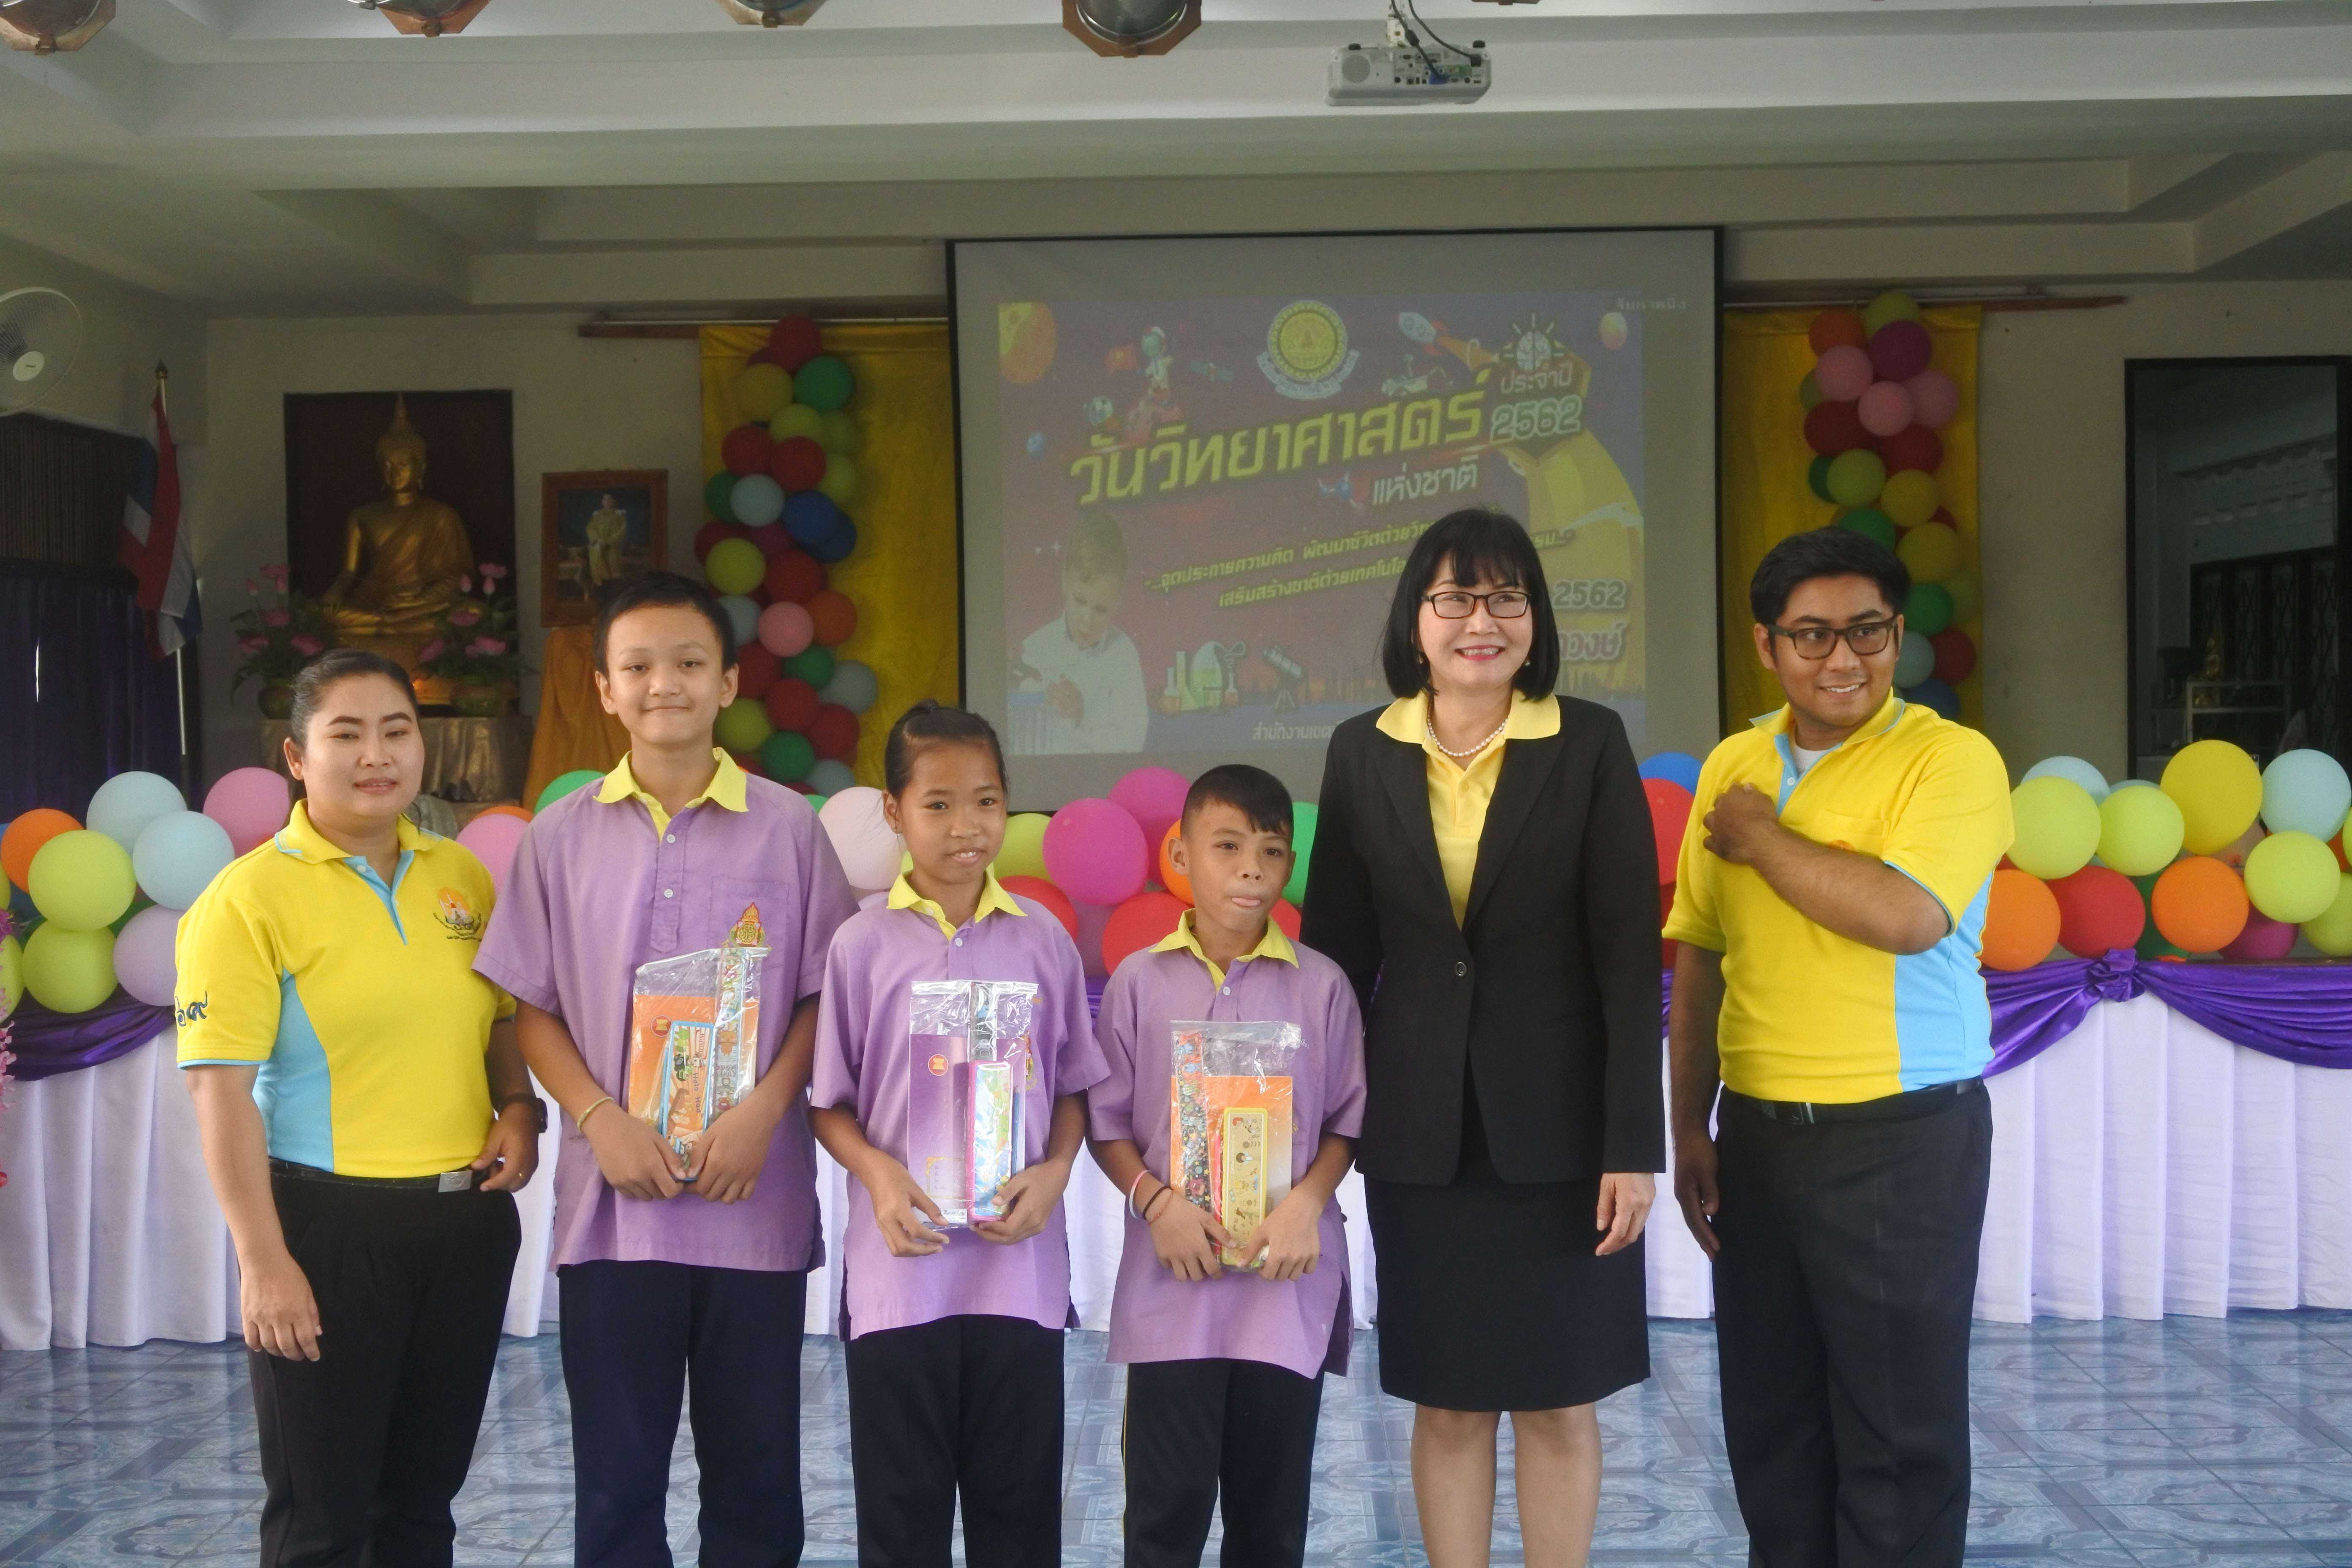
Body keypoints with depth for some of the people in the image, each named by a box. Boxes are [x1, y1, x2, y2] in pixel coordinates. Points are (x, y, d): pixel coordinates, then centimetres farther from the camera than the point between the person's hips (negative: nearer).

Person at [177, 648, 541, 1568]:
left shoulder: (462, 876, 7)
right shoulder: (250, 897, -10)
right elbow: (219, 1088, -14)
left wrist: (519, 1110, -1)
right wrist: (263, 1261, -18)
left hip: (467, 1218, 5)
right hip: (328, 1226, -5)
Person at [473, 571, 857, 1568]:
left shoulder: (788, 826, 0)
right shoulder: (562, 835, 3)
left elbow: (827, 994, 2)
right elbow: (533, 1008, 5)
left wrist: (764, 1111, -12)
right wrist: (602, 1122, -9)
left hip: (757, 1201, 0)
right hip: (612, 1203, 1)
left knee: (756, 1469, 9)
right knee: (616, 1475, 8)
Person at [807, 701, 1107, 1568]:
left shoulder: (1044, 940, 3)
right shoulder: (862, 944, -1)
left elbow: (1073, 1089, 10)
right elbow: (830, 1102, 3)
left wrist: (1053, 1173, -8)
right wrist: (877, 1172, -15)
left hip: (1021, 1266, 1)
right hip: (899, 1272, -1)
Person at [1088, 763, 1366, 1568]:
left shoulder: (1322, 986, 0)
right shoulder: (1139, 981, 0)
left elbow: (1348, 1118, 5)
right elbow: (1107, 1120, 4)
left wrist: (1307, 1202, -12)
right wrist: (1156, 1202, -11)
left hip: (1288, 1282, 1)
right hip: (1172, 1285, 0)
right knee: (1166, 1503, 3)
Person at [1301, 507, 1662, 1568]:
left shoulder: (1590, 744, -4)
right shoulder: (1363, 753, 2)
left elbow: (1629, 954, -6)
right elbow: (1336, 952, 6)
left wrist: (1634, 1143, -10)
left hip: (1556, 1122, -2)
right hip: (1419, 1126, 2)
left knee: (1559, 1399, 7)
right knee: (1446, 1400, 9)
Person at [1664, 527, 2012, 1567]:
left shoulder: (1951, 760, -8)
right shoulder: (1732, 767, 8)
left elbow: (1906, 914, -25)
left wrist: (1760, 838, -12)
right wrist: (1690, 1128, 9)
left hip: (1904, 1137, -5)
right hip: (1757, 1132, 5)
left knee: (1899, 1425, 4)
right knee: (1770, 1414, 13)